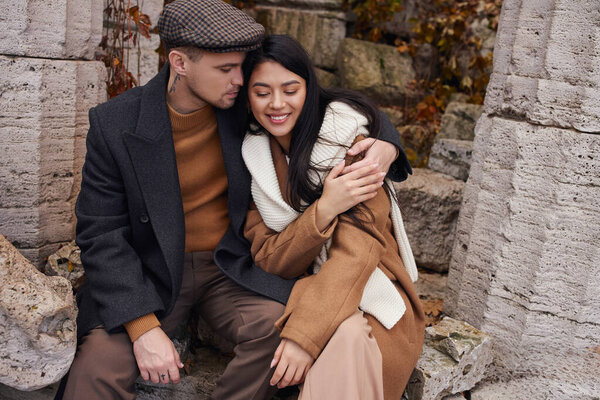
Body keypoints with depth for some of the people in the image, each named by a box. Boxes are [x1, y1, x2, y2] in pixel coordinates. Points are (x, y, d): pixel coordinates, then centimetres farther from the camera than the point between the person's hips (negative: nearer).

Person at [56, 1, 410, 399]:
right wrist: (143, 328, -21)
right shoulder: (115, 124, -10)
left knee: (279, 327, -27)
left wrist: (384, 143, -16)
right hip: (150, 274, -1)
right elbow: (101, 235, -10)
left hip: (231, 269, 2)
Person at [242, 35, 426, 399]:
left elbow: (360, 243, -18)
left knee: (346, 337, -35)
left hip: (369, 291, -2)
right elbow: (268, 261, -6)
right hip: (297, 294, 2)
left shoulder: (346, 130, -9)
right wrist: (324, 209, -24)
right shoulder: (250, 156, 1)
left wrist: (305, 334, -29)